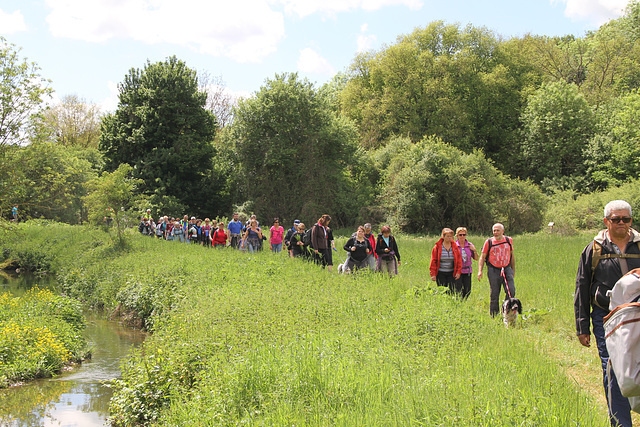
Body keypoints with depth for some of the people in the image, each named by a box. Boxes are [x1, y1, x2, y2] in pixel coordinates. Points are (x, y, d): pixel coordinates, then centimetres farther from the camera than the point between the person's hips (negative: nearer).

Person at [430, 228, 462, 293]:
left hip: (451, 273, 2)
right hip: (440, 273, -2)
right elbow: (433, 261, -1)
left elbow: (459, 260, 8)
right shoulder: (437, 247, -2)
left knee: (452, 291, -4)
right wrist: (433, 274, -5)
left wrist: (458, 272, -1)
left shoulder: (455, 247, 4)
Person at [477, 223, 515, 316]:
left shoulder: (509, 240, 7)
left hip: (507, 269, 2)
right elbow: (482, 257, 3)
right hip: (494, 270, -2)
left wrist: (513, 270, 21)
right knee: (494, 294, 2)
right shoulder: (489, 242, -1)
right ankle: (494, 315, 13)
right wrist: (480, 271, -8)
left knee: (511, 291, -11)